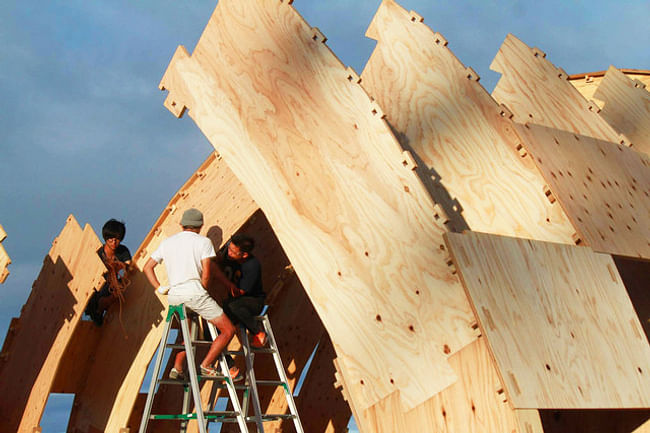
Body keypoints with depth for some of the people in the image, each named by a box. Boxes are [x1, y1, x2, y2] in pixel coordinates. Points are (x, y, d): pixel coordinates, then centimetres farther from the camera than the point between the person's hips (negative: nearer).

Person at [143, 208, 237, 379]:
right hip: (194, 292, -6)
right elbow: (206, 274, -5)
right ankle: (206, 366, -2)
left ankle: (177, 369, 19)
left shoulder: (167, 242, 18)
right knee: (228, 330, 2)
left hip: (173, 296, 7)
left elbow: (147, 267, 21)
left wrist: (159, 288, 17)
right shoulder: (203, 242, 3)